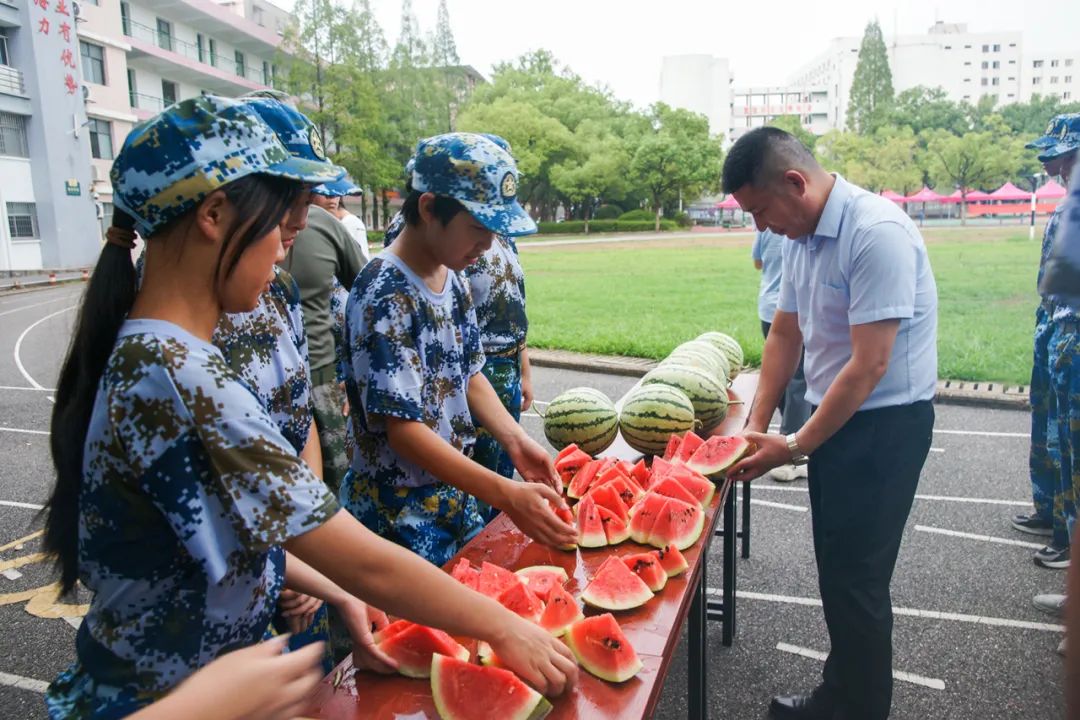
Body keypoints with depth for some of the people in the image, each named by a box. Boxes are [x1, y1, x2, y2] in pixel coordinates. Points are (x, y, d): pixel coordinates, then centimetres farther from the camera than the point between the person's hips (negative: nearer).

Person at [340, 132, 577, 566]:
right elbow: (403, 428, -26)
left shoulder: (452, 279, 2)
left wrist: (516, 441, -6)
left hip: (455, 494, 8)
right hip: (399, 518, -8)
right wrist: (506, 495, -30)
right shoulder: (384, 296, -24)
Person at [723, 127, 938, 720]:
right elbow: (785, 335, 11)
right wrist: (756, 425, 6)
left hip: (883, 425, -8)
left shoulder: (877, 233, -21)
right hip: (832, 416, 8)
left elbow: (870, 364, -23)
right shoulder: (801, 236, 5)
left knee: (855, 580, 1)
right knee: (837, 570, 17)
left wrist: (796, 447, -16)